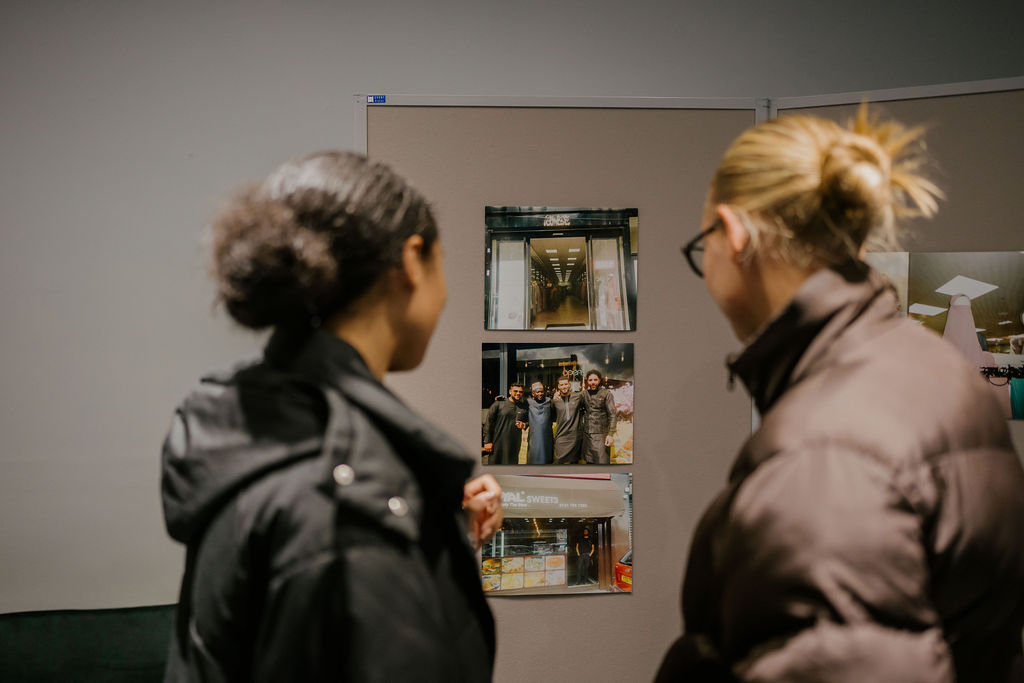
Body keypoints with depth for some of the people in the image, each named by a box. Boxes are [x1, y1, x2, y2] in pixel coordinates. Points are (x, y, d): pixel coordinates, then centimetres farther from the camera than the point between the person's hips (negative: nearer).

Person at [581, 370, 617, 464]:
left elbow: (612, 415, -8)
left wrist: (610, 434, -16)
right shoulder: (585, 394, 11)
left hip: (601, 434, -5)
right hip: (587, 434, 5)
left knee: (602, 461, -10)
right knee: (589, 461, 8)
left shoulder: (606, 394, -4)